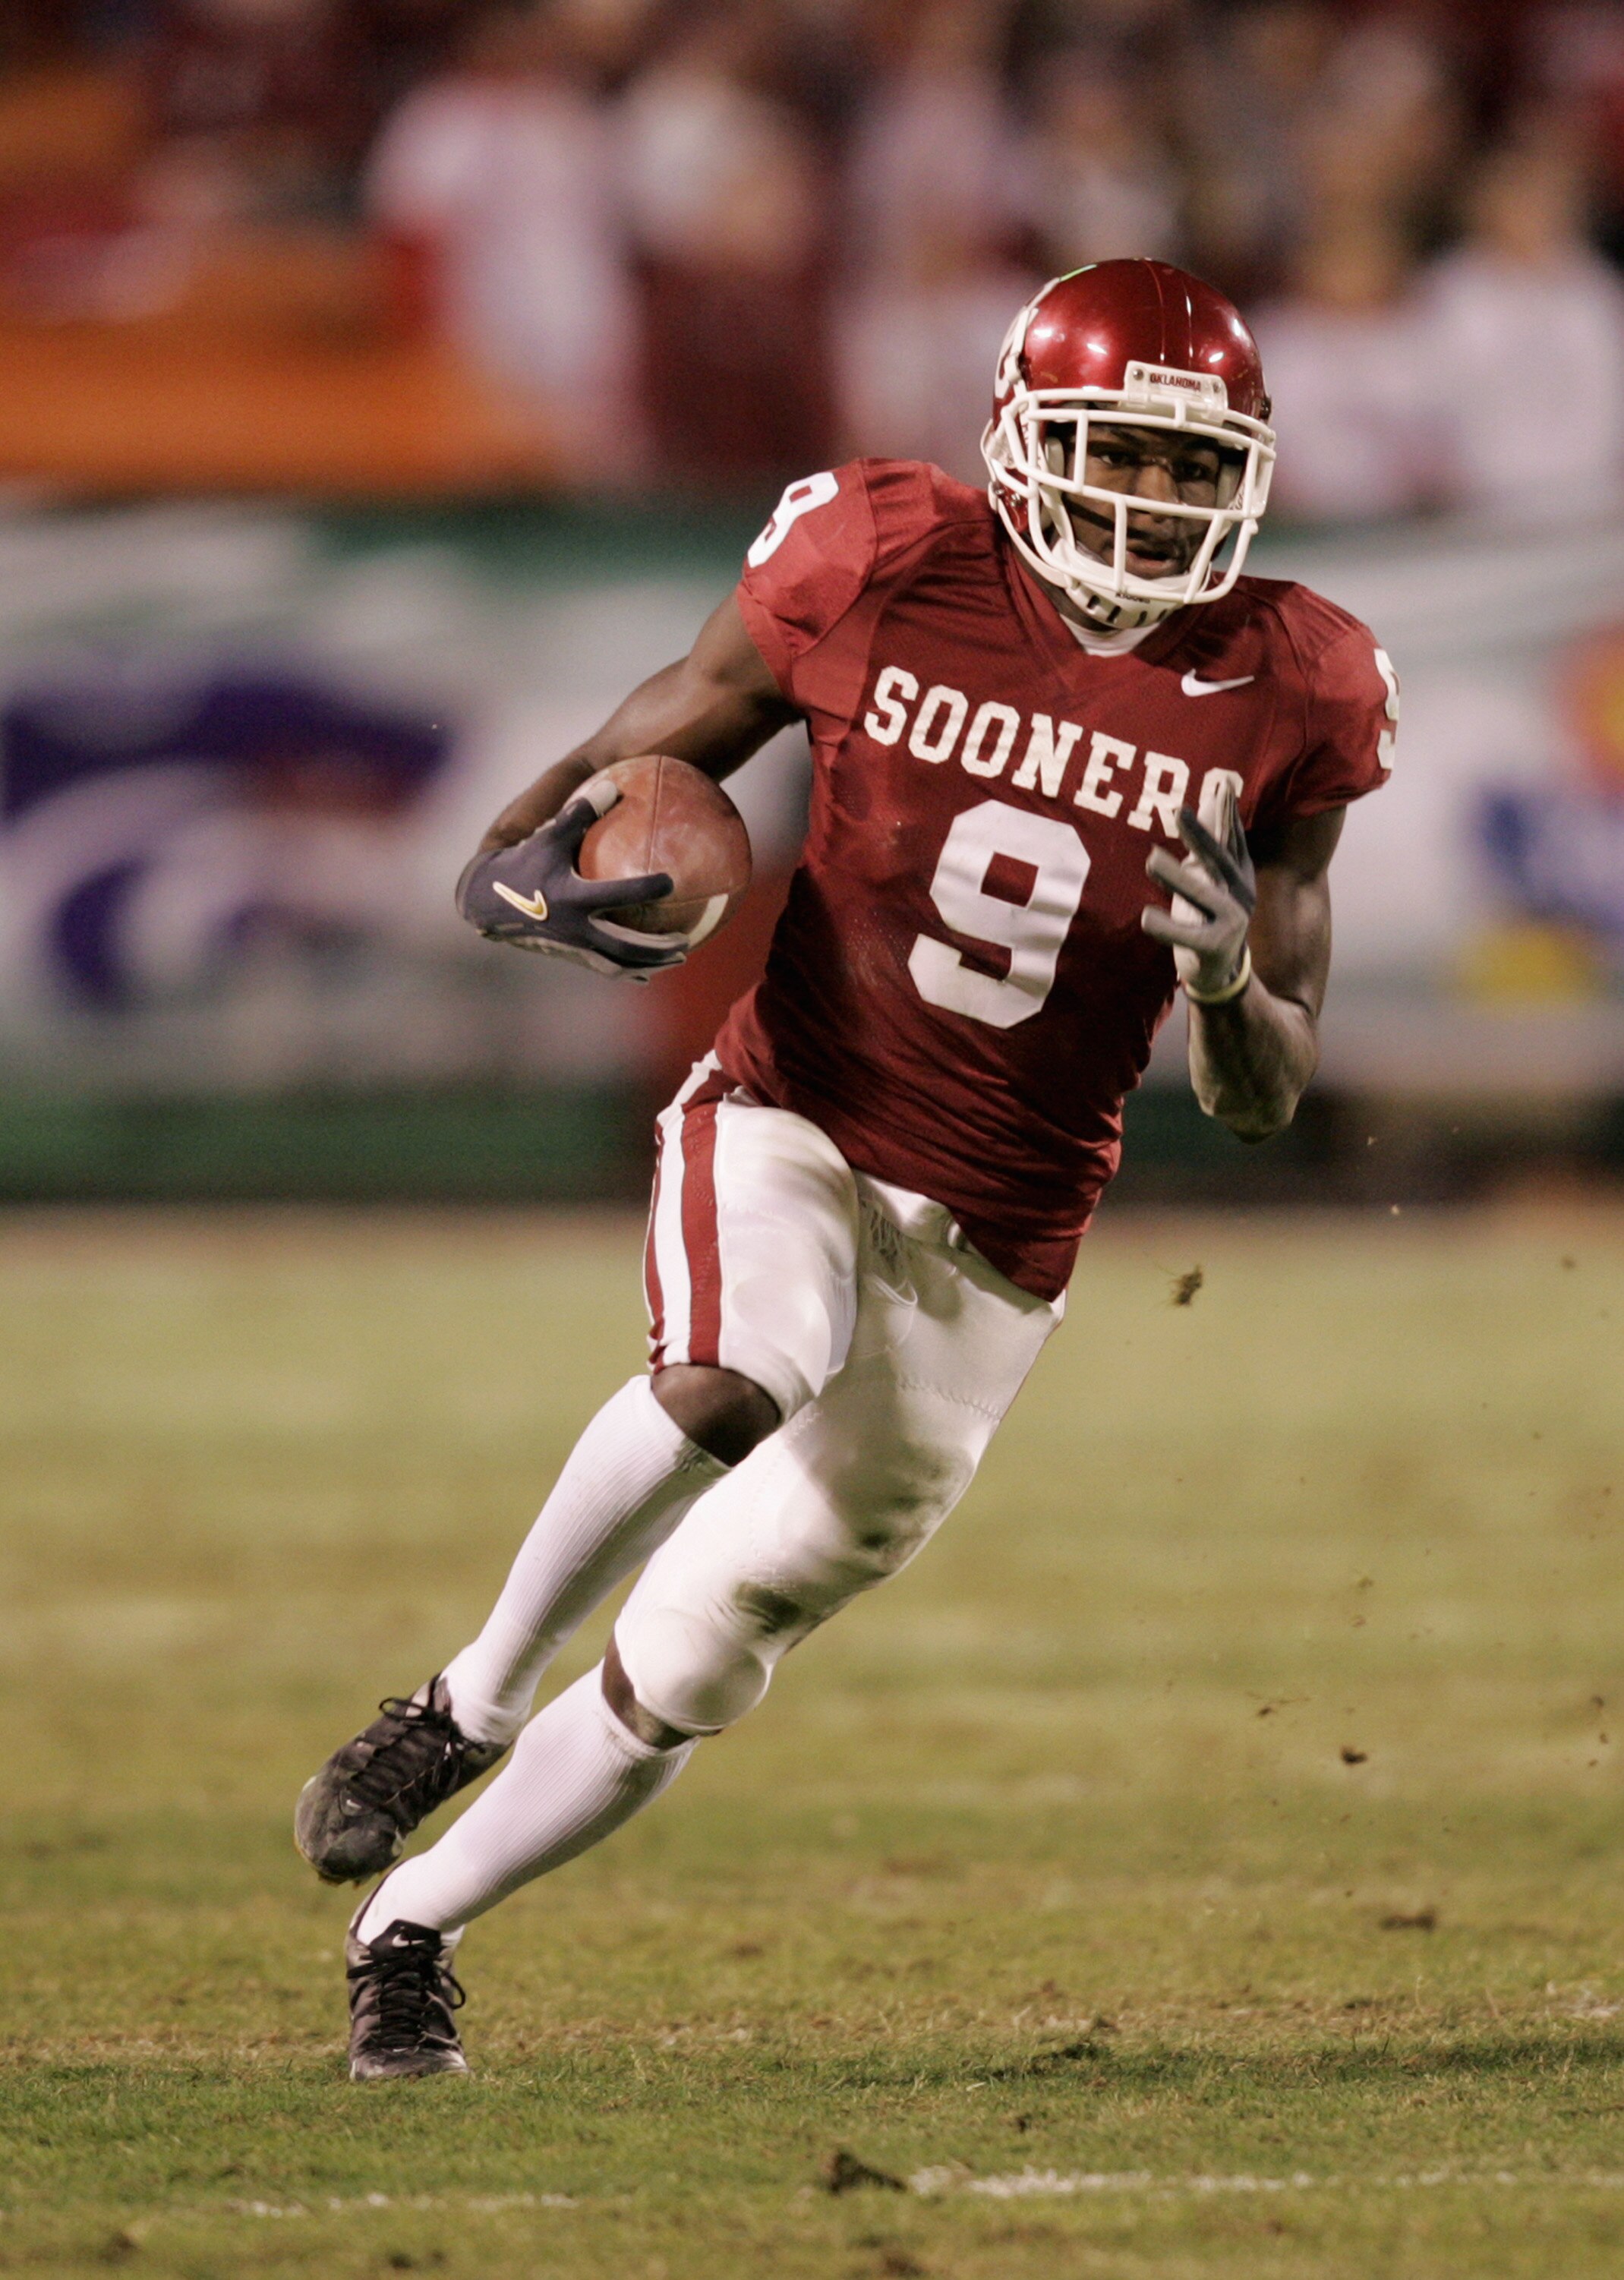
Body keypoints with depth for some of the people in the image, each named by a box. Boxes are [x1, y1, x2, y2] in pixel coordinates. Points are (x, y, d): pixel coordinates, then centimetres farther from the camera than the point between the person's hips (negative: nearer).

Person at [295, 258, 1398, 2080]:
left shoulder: (1276, 701, -5)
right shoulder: (888, 569, -9)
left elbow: (1263, 1101, 1)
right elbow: (646, 752, 3)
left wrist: (1230, 975, -22)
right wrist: (525, 868, -19)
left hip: (990, 1239, 2)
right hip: (788, 1124, -2)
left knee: (684, 1673, 6)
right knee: (735, 1382, -37)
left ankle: (408, 1928, 26)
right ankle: (472, 1705, -15)